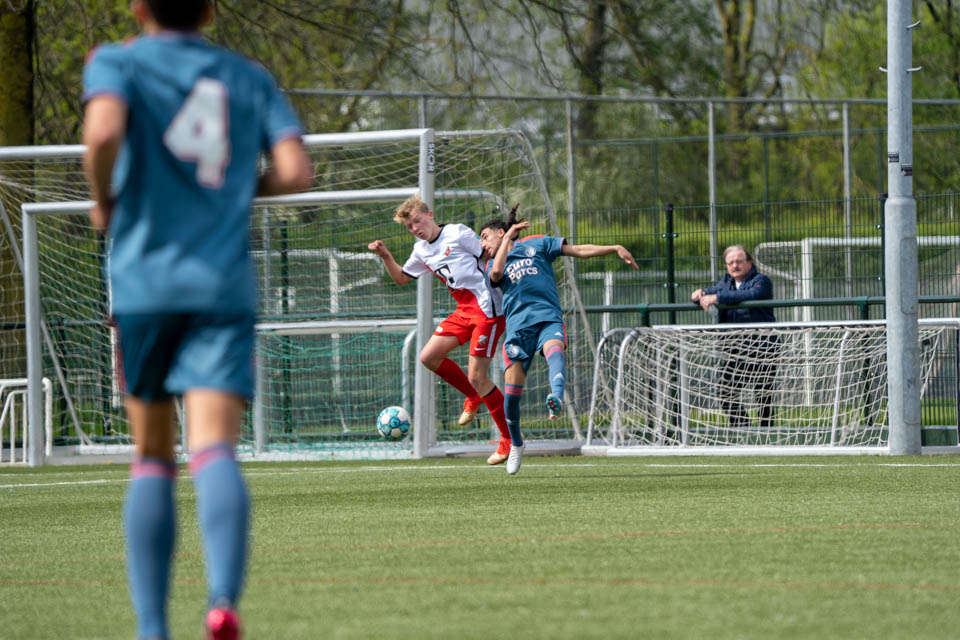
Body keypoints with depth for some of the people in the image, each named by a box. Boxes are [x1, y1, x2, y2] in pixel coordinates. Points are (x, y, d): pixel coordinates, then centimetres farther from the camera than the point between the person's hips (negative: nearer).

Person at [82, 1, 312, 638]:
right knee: (215, 451, -13)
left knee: (152, 459, 12)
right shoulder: (249, 78, 15)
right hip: (226, 286, 1)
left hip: (144, 280, -1)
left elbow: (103, 132, -18)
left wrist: (103, 200, 0)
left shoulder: (117, 63, 5)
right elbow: (297, 172, 2)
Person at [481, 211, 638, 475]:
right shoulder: (493, 264, 21)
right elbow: (496, 273, -4)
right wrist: (508, 238, 3)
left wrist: (615, 248, 6)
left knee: (554, 349, -35)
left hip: (548, 317, -2)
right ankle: (515, 444, 14)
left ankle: (557, 398, -64)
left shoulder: (536, 244, 19)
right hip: (517, 324, 2)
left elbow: (579, 250, 16)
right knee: (512, 386, -7)